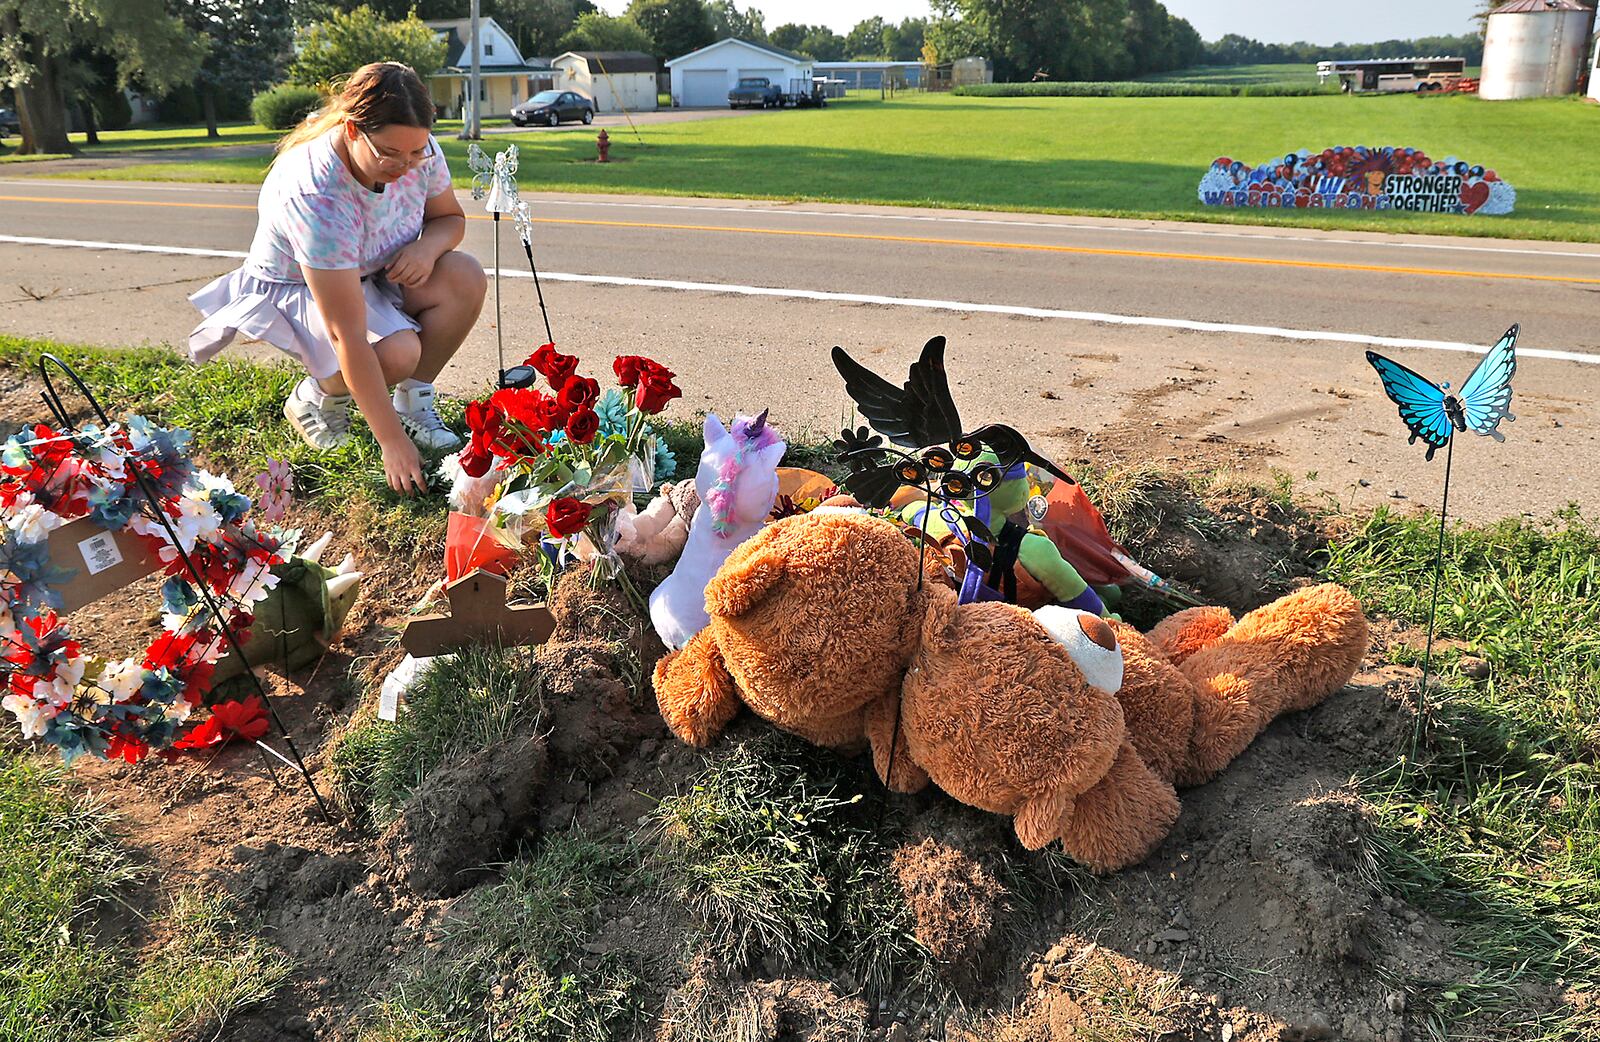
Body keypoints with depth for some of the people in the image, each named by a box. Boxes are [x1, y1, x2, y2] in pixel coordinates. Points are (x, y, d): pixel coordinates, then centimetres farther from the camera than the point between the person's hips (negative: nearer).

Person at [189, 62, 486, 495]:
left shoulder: (417, 150, -21)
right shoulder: (313, 192, -38)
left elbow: (450, 217, 2)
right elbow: (348, 335, -40)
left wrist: (429, 245, -25)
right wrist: (392, 442, -40)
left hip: (376, 275, 6)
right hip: (295, 288, -6)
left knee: (465, 277, -23)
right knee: (397, 353, -33)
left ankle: (413, 403, -5)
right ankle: (316, 396, 0)